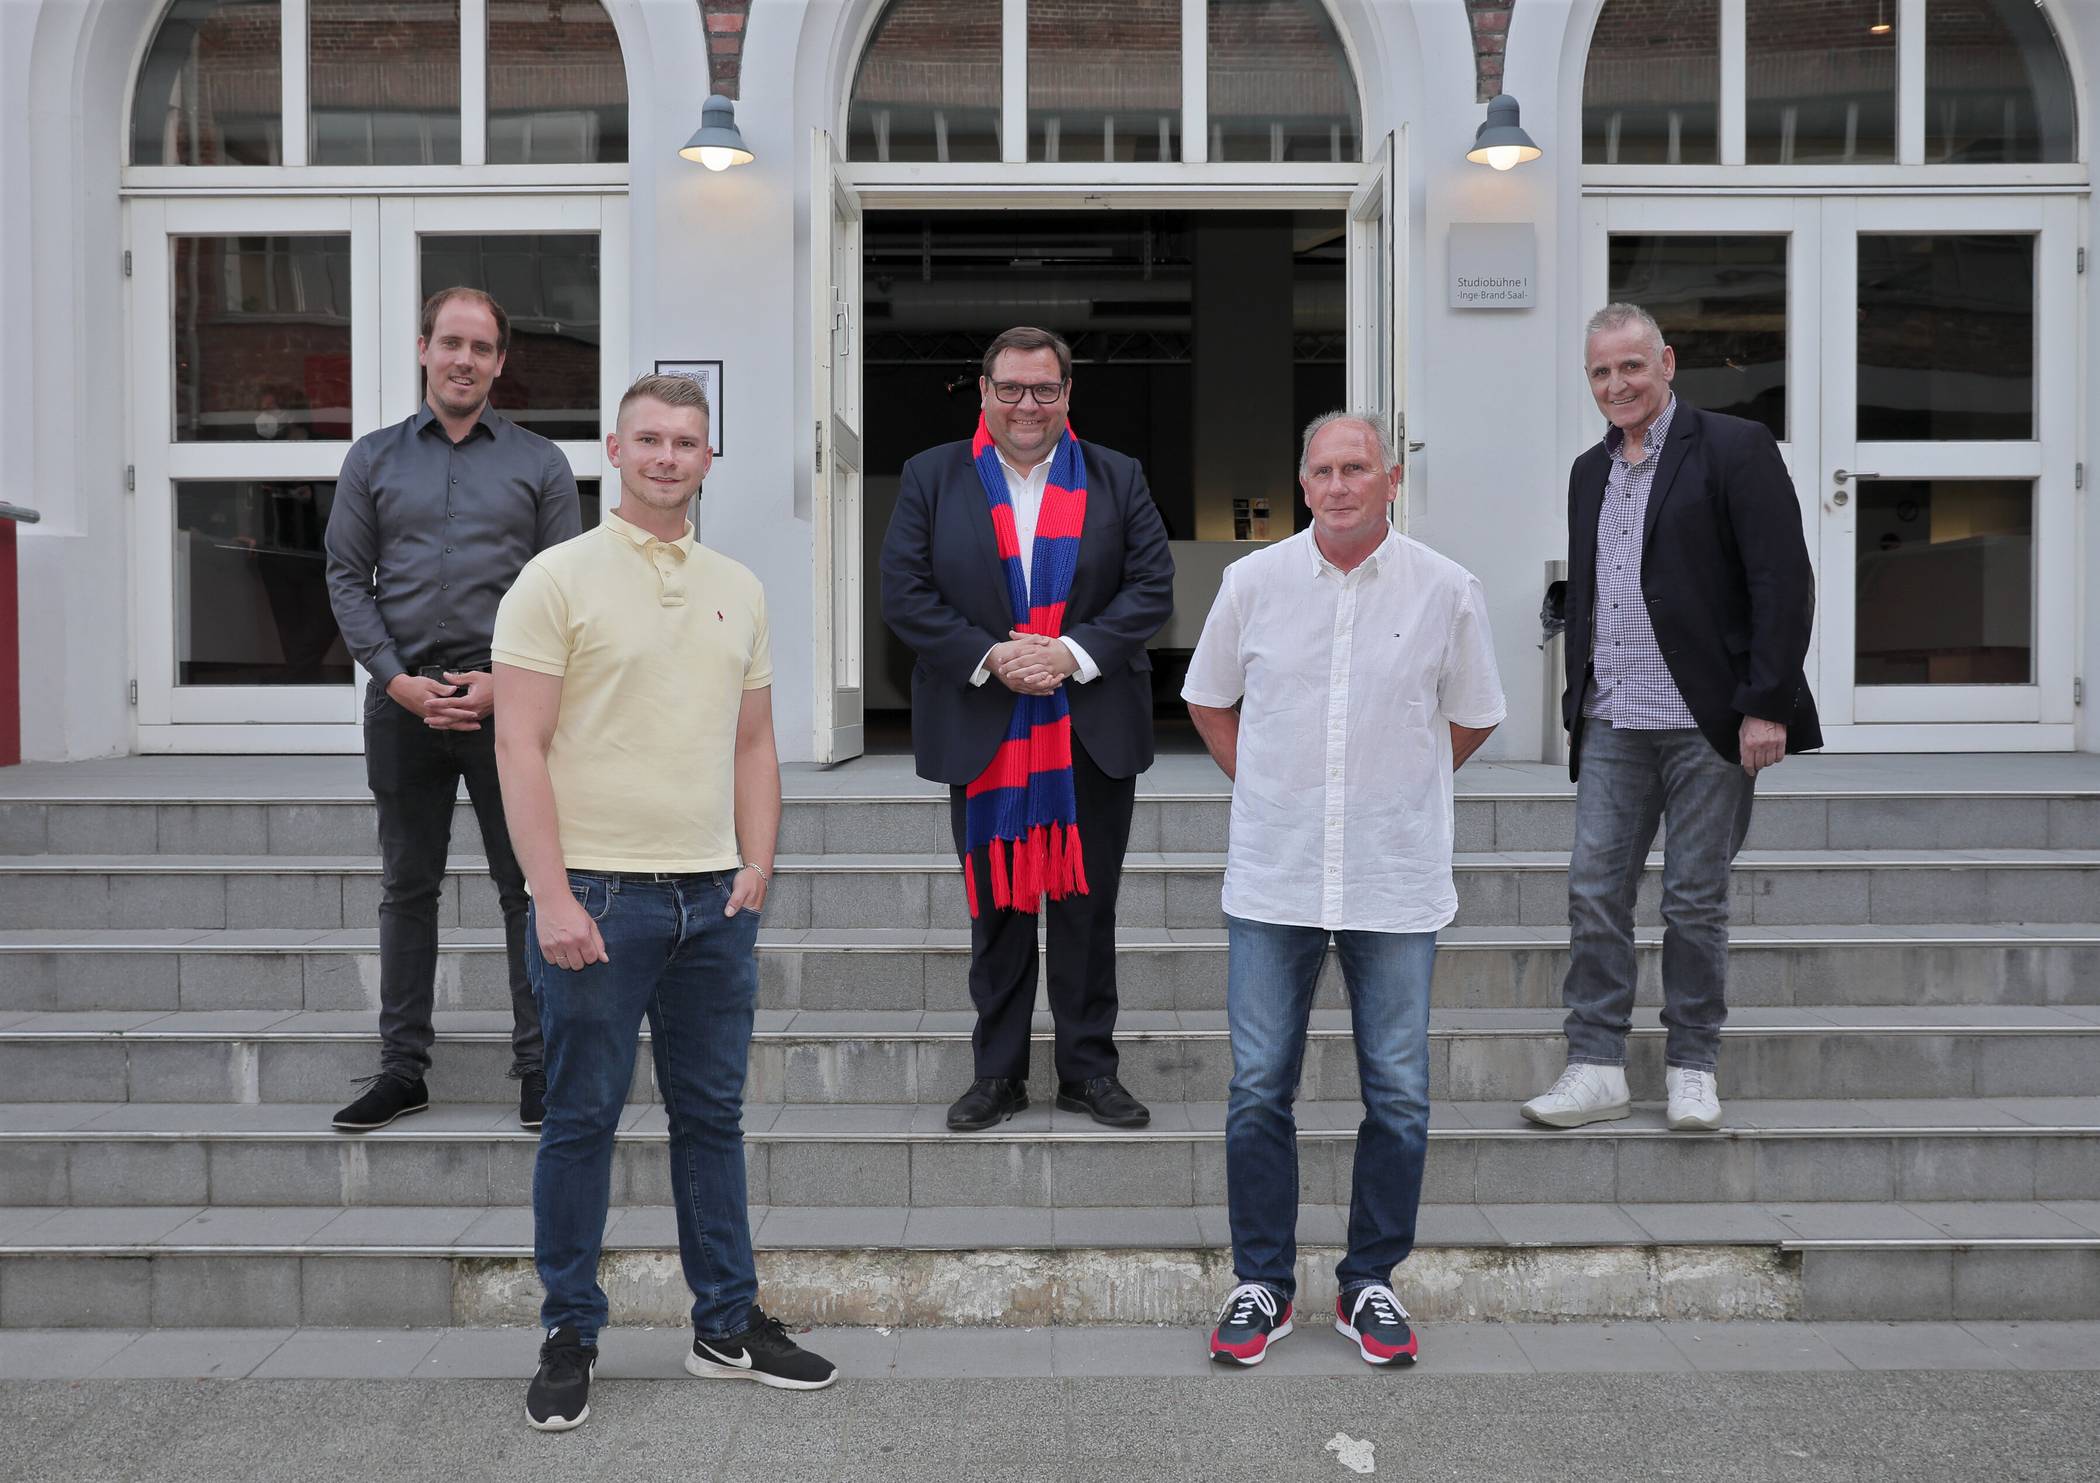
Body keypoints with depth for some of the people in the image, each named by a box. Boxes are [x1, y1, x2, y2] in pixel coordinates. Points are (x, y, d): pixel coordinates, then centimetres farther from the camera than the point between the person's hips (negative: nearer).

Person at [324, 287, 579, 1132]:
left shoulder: (539, 463, 6)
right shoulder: (374, 459, 10)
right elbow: (347, 579, 7)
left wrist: (505, 681, -10)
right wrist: (399, 679, -6)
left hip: (505, 699, -2)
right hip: (403, 698, 2)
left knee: (527, 886, 0)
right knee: (407, 887, 9)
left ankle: (539, 1065, 8)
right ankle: (402, 1067, 18)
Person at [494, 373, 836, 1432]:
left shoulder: (737, 589, 12)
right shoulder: (559, 579, -4)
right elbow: (520, 748, -9)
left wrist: (755, 868, 5)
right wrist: (553, 897, -15)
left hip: (713, 899, 5)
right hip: (597, 895, -5)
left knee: (713, 1117, 12)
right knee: (581, 1122, 5)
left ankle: (728, 1325, 25)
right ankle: (569, 1336, 20)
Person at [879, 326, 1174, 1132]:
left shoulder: (1118, 479, 6)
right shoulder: (932, 477, 5)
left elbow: (1152, 587, 0)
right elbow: (905, 592, -2)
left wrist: (1073, 653, -14)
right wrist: (990, 658, -14)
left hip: (1093, 732, 0)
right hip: (982, 734, 0)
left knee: (1087, 905, 6)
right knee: (996, 908, 7)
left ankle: (1089, 1069, 18)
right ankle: (997, 1072, 19)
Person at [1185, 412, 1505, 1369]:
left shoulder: (1446, 591, -1)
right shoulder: (1253, 581, 2)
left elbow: (1471, 722, 13)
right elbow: (1208, 701, 15)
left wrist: (1395, 791, 12)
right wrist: (1272, 789, 10)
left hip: (1396, 884, 0)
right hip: (1272, 881, 1)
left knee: (1397, 1097, 5)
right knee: (1259, 1091, 4)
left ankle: (1370, 1283, 22)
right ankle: (1262, 1284, 18)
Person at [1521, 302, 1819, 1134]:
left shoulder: (1734, 449, -3)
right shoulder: (1589, 471, 16)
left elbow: (1783, 583, -9)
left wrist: (1768, 707, -15)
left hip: (1706, 722, -5)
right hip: (1612, 725, 5)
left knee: (1696, 901, 4)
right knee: (1594, 892, 2)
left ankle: (1693, 1068, 17)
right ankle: (1596, 1068, 9)